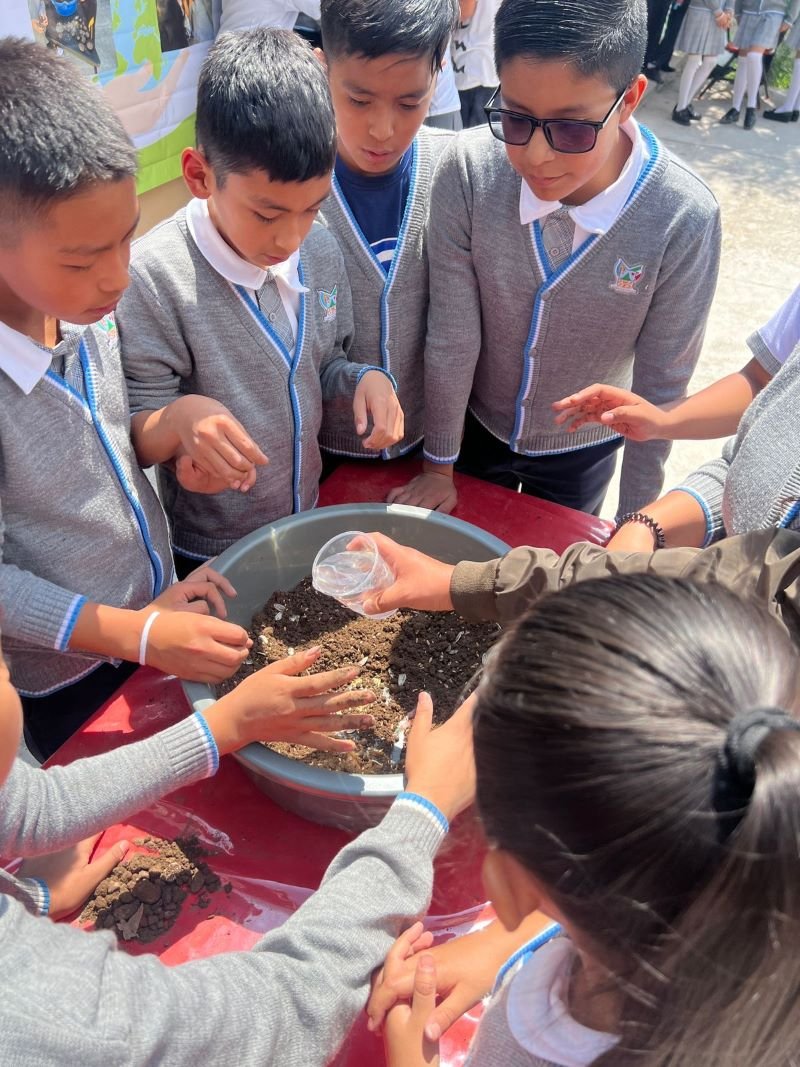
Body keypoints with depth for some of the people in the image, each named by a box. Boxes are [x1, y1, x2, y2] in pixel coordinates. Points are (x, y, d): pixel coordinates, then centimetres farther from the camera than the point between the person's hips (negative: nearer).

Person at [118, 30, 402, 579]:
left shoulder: (322, 251, -7)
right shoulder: (153, 279, -24)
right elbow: (138, 438, -18)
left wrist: (364, 379, -14)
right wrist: (180, 417, -40)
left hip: (309, 527, 5)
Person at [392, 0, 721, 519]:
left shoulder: (684, 222, -27)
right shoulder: (468, 171, -26)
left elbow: (661, 386, -17)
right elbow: (451, 336, -17)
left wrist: (633, 525, -8)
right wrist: (439, 466, -6)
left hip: (582, 451, 0)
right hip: (476, 424, 1)